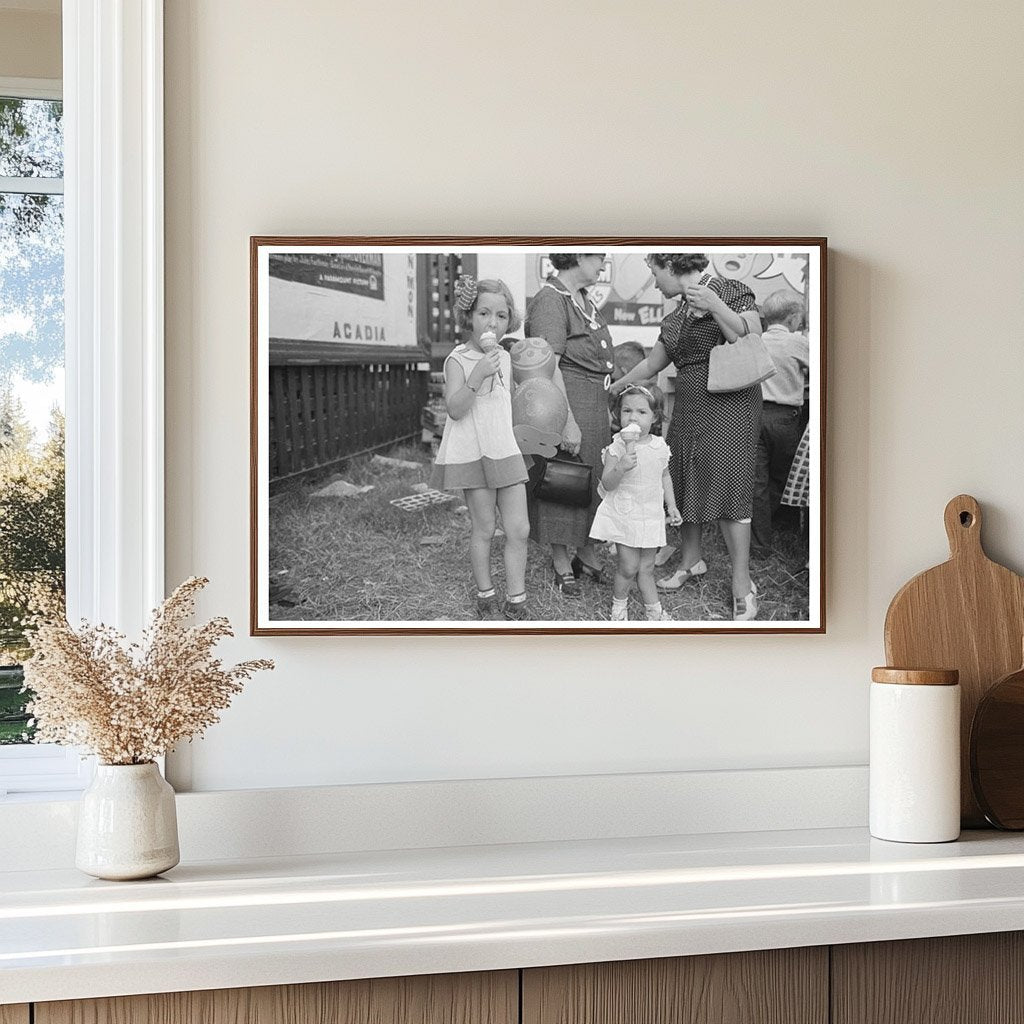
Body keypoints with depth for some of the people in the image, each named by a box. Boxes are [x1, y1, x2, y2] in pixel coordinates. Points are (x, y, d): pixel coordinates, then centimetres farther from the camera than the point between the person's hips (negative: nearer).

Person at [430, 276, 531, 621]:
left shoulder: (504, 358, 10)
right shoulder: (457, 359, -10)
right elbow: (455, 409, -21)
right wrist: (477, 375, -31)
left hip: (506, 452, 5)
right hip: (472, 453, -5)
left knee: (519, 529, 0)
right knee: (484, 528, 2)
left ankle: (516, 602, 7)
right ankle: (485, 597, 18)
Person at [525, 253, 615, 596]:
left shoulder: (584, 299, 13)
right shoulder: (550, 300, -16)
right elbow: (549, 367, -22)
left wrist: (605, 405, 21)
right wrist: (568, 422, -25)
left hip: (594, 402, 9)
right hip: (565, 402, -9)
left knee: (592, 479, 14)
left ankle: (587, 557, 26)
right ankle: (561, 565, 13)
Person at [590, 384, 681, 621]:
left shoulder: (659, 447, 0)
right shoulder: (617, 448, -13)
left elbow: (664, 476, 16)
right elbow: (606, 484, -17)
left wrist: (671, 506, 13)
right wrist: (621, 468, -34)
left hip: (651, 517, 3)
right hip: (624, 516, -3)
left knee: (646, 568, 12)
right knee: (628, 568, -3)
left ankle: (655, 611, 23)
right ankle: (618, 606, 20)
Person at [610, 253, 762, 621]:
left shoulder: (731, 290, -5)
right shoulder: (677, 316, 16)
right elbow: (652, 365, 28)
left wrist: (715, 306, -23)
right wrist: (612, 389, 37)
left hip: (729, 407, -7)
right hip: (688, 408, 7)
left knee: (728, 492, -10)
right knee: (684, 486, 8)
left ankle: (743, 587, -4)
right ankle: (691, 561, 29)